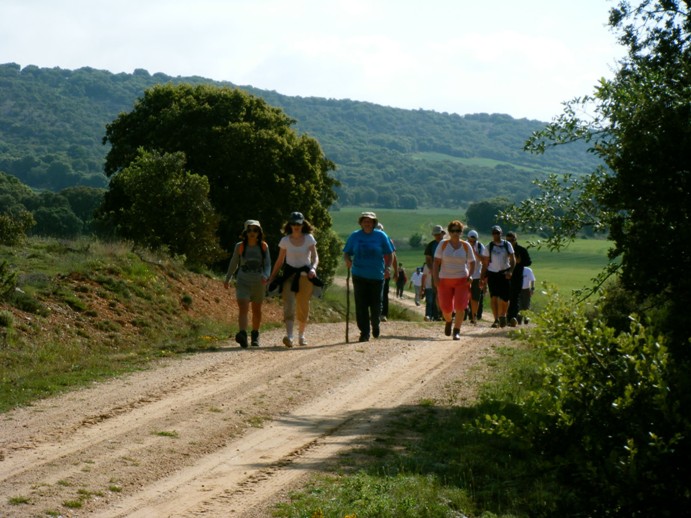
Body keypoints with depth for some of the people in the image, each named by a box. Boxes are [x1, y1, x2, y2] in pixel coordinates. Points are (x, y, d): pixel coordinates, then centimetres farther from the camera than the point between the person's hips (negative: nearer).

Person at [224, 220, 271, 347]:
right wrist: (227, 279, 16)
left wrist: (265, 276, -19)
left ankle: (255, 336, 35)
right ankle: (242, 335, -37)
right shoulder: (240, 246, -2)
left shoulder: (264, 246, 0)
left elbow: (268, 264, 0)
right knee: (243, 309, -19)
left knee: (257, 310, 16)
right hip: (243, 282, -2)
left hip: (258, 283, 2)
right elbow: (233, 263, 10)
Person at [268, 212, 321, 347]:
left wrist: (313, 268, -24)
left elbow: (315, 256, -3)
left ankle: (301, 335, 24)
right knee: (289, 305, -17)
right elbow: (280, 261, 10)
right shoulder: (285, 240, 3)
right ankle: (289, 336, -29)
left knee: (303, 308, 5)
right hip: (289, 275, 0)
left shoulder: (309, 239, 1)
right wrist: (272, 278, 8)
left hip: (305, 275, 0)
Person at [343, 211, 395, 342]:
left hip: (377, 276, -1)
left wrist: (388, 267, -9)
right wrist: (347, 261, -12)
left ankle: (375, 325, 32)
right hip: (359, 276, 1)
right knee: (361, 306, -5)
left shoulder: (381, 236, 4)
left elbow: (389, 253, 7)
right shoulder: (354, 236, 7)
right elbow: (346, 253, 10)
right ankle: (364, 332, 1)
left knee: (376, 305, 4)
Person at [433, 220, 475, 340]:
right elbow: (436, 262, 0)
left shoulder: (466, 246, 3)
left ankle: (457, 331, -1)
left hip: (462, 280, 0)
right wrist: (435, 278, -11)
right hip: (445, 280, 0)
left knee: (460, 306, -13)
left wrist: (470, 275, -7)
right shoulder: (443, 245, 1)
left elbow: (472, 263, 10)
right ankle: (448, 321, 34)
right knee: (446, 308, 0)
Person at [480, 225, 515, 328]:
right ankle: (496, 319, -3)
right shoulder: (489, 247, 4)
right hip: (492, 273, 0)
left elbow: (512, 260, 4)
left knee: (505, 298, -2)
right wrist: (483, 278, 1)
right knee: (494, 297, -8)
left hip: (504, 274, 0)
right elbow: (485, 263, 6)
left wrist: (510, 271, -13)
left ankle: (503, 316, 22)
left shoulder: (507, 245, 5)